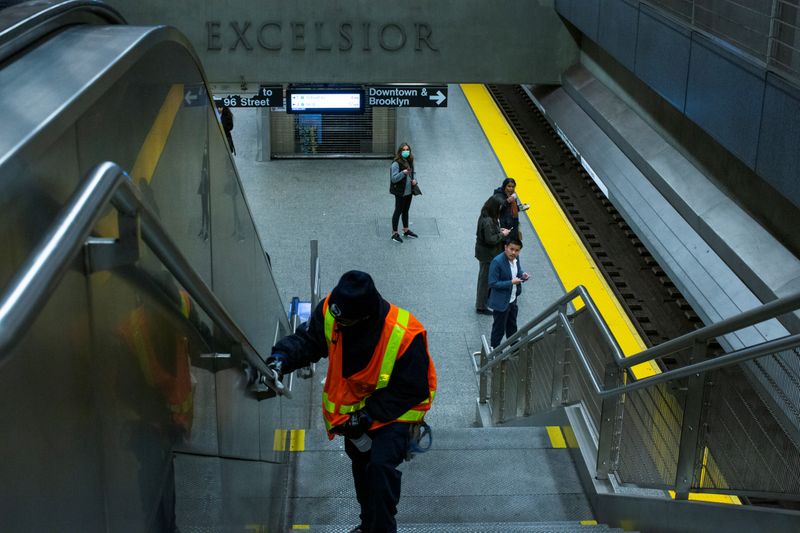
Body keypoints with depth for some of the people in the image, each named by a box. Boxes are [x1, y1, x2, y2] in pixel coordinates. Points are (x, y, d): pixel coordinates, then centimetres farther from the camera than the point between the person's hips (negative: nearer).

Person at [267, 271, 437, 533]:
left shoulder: (405, 336, -36)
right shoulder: (330, 310, -23)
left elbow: (410, 391, -26)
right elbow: (308, 341, -5)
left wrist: (368, 415, -29)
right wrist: (282, 357, -26)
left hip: (393, 410, -6)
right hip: (353, 406, 6)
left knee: (380, 465, -27)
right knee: (360, 464, 24)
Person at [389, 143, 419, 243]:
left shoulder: (410, 161, 2)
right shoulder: (396, 163, -20)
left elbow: (413, 172, 17)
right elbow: (394, 178, -23)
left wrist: (414, 179, -3)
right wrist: (403, 173, -36)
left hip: (409, 191, 7)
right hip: (400, 192, -7)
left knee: (406, 211, 21)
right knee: (398, 211, 4)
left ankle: (406, 230, 36)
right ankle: (394, 233, 17)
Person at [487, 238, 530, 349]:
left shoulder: (515, 258, -4)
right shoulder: (497, 262, -28)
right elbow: (492, 283, -26)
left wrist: (522, 274, -8)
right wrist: (511, 282, -29)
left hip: (513, 299, 8)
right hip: (501, 302, -8)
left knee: (512, 326, 27)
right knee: (499, 328, 10)